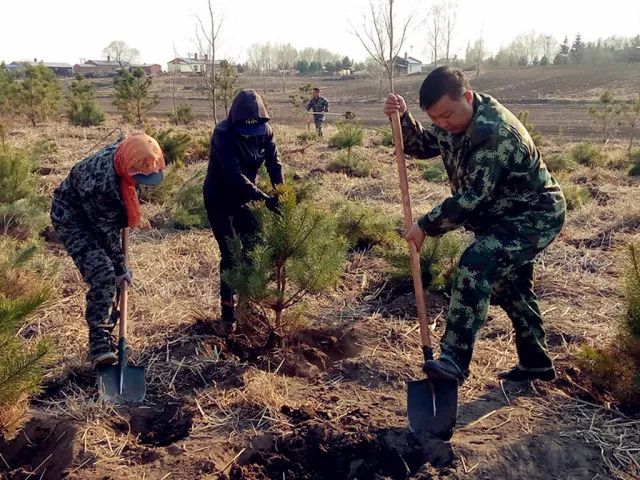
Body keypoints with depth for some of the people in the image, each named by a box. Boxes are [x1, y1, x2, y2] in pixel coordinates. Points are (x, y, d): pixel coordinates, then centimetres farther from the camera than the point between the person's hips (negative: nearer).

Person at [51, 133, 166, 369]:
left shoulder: (125, 149, -19)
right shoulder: (101, 183, -39)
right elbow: (107, 231, -26)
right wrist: (120, 268, -15)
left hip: (98, 213, 8)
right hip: (71, 217, -8)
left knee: (110, 277, 5)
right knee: (103, 273, -23)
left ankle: (103, 340, 17)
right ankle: (100, 346, -20)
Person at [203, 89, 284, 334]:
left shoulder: (264, 130, -10)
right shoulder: (223, 134, -28)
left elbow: (274, 163, -6)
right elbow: (235, 175, -35)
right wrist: (265, 198, -40)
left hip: (242, 197, 6)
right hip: (219, 200, -6)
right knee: (230, 255, -5)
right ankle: (228, 313, 8)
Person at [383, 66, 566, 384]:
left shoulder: (496, 133, -31)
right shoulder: (455, 120, -3)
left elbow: (471, 198, -31)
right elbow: (422, 146, 9)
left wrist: (426, 226, -22)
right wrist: (402, 118, -11)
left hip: (535, 216, -10)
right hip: (505, 216, 10)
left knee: (475, 266, -29)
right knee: (510, 288, 18)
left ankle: (454, 360, -30)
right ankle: (535, 363, 35)